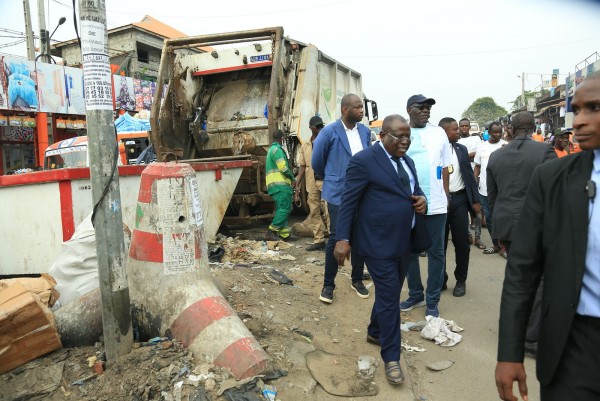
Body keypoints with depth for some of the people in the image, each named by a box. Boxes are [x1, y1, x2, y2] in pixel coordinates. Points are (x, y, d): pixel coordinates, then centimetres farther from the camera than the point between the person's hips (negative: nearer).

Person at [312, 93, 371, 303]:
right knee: (336, 238, 0)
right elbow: (316, 161, 1)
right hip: (338, 193, -4)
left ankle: (357, 280, 27)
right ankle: (328, 284, 13)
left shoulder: (365, 131, 5)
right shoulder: (329, 132, -10)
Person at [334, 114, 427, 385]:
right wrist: (343, 239, -19)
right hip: (378, 243, -8)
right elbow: (348, 202, -15)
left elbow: (414, 190, 22)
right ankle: (391, 358, 14)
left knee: (389, 293, 20)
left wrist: (421, 200, -2)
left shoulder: (407, 161, 12)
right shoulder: (364, 161, -14)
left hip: (403, 242, 8)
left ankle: (375, 332, 43)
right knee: (389, 299, -1)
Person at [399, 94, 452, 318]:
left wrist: (446, 195, 5)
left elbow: (445, 167, 10)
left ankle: (432, 301, 19)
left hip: (435, 203, 0)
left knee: (435, 253, 6)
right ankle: (415, 295, 29)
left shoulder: (439, 133, 6)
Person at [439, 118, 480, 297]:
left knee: (462, 241, 6)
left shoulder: (461, 149, 8)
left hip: (459, 199, 3)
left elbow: (469, 175, 10)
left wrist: (475, 200, 6)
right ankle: (441, 279, 22)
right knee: (439, 243, 7)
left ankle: (461, 280, 20)